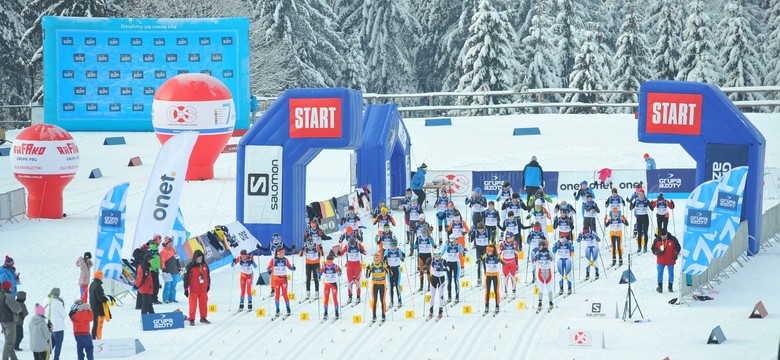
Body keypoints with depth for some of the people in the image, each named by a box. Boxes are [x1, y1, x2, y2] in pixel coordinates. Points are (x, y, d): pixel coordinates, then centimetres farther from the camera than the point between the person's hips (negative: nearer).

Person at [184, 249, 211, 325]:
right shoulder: (190, 266, -13)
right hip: (193, 290, -5)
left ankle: (203, 318, 24)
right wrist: (186, 289, -11)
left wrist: (208, 285, 20)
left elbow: (208, 275, 17)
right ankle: (192, 319, 5)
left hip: (203, 289, 5)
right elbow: (186, 278, -11)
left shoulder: (204, 265, 3)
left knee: (203, 304, 11)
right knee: (193, 305, -2)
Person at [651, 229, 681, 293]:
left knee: (671, 273, 10)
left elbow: (677, 247, 1)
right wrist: (658, 252, -18)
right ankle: (660, 287, 2)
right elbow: (653, 248, 2)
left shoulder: (672, 239, -8)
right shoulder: (657, 240, -6)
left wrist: (676, 254, -12)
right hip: (660, 261, 0)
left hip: (670, 260, 0)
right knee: (660, 273, -4)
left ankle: (670, 287, 21)